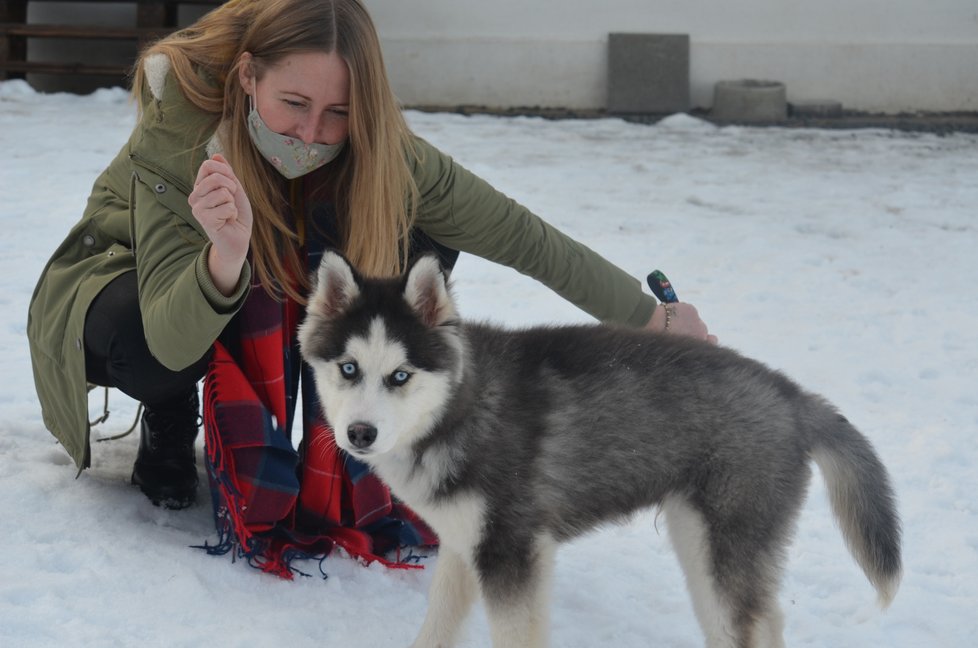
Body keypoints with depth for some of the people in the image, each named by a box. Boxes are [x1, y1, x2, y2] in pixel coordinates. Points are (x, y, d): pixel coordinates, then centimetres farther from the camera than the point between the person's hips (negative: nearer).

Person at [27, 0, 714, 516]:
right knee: (150, 349, -39)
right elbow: (170, 341, -41)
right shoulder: (181, 120, -36)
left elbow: (517, 234, -20)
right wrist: (225, 259, -61)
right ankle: (169, 424, -3)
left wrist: (653, 317, -17)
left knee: (418, 239, -19)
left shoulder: (379, 150, -27)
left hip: (272, 297, 3)